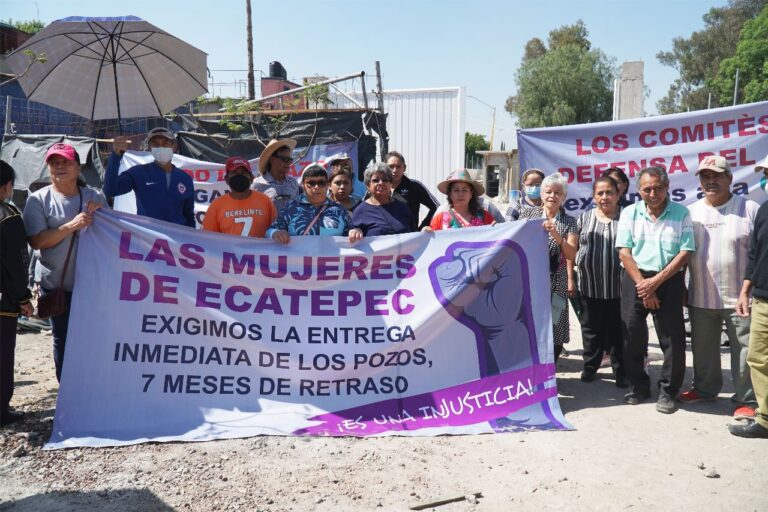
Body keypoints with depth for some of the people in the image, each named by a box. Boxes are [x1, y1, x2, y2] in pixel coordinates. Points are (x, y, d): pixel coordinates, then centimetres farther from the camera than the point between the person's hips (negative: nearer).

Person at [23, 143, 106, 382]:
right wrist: (71, 226, -23)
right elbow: (36, 241, -13)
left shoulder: (95, 196, 5)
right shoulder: (38, 199, -3)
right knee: (63, 340, 9)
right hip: (57, 284, -2)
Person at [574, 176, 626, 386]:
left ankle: (621, 371, 18)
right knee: (591, 329, 12)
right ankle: (590, 366, 27)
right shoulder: (584, 218, 9)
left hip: (618, 286, -2)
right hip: (589, 286, 2)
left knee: (618, 331, 5)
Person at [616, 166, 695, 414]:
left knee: (673, 338, 0)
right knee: (632, 335, 4)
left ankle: (668, 391, 15)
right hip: (635, 278, 1)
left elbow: (685, 252, -6)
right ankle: (638, 386, 21)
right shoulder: (629, 213, 4)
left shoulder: (681, 213, 0)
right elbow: (624, 252, -2)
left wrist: (656, 281, -13)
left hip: (669, 280, -1)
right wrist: (642, 285, -9)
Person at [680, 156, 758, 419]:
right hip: (701, 298, 3)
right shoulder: (690, 213, 6)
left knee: (745, 352, 3)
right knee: (703, 349, 16)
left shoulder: (750, 210, -3)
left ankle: (746, 400, 16)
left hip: (741, 298, -3)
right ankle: (704, 388, 33)